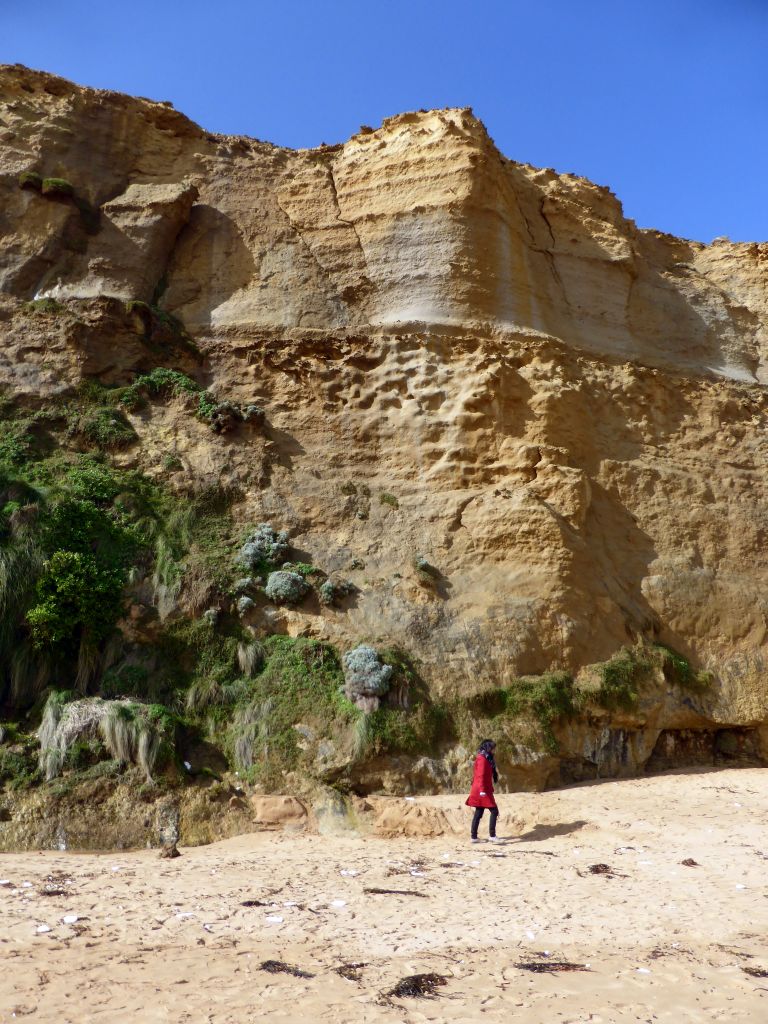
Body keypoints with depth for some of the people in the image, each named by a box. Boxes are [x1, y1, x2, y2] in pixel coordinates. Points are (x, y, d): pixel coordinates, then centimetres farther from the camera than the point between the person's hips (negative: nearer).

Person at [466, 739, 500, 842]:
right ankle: (492, 835, -11)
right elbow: (480, 776, -20)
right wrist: (482, 790, -26)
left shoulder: (486, 759, 17)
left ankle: (474, 837, 11)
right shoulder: (482, 759, -13)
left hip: (481, 790, 10)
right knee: (494, 811, -9)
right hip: (482, 790, -10)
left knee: (478, 814, 9)